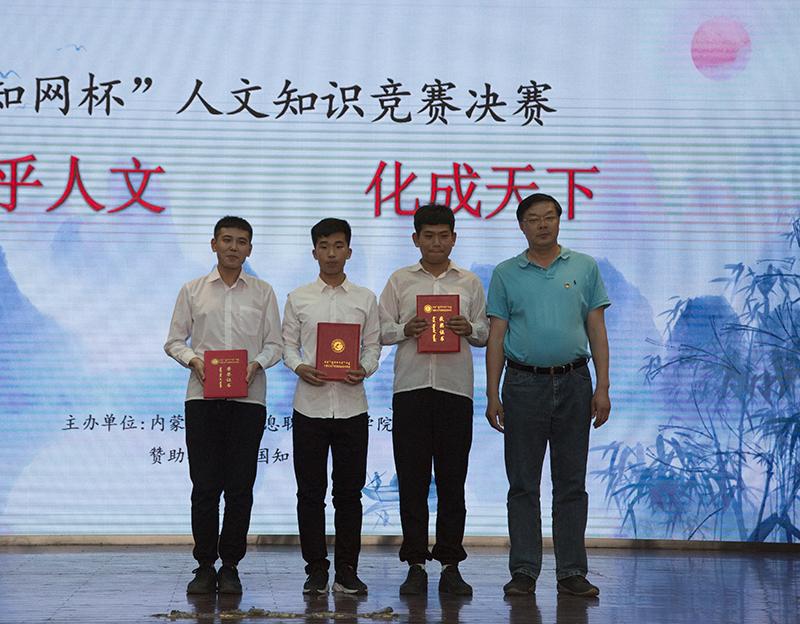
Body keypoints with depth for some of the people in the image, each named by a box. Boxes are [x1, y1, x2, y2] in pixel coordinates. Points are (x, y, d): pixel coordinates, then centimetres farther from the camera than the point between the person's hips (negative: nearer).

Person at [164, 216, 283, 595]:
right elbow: (174, 341, 10)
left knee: (240, 485, -1)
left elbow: (275, 343, 9)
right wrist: (194, 360, -9)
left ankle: (230, 567, 7)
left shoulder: (263, 293, 11)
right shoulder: (192, 291, 11)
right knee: (204, 484, -2)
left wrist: (256, 363, -11)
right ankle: (205, 566, 7)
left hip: (248, 397, 0)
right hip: (203, 395, 0)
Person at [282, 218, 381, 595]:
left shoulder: (365, 299, 9)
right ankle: (316, 569, 11)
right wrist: (299, 367, -12)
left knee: (349, 490, 3)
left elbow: (373, 346, 8)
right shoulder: (298, 298, 8)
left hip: (351, 405, 0)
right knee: (311, 491, 2)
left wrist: (364, 369, -11)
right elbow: (288, 345, 8)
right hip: (310, 404, 0)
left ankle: (347, 570, 11)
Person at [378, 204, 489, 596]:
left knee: (453, 481, 1)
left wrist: (469, 329, -8)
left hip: (455, 388, 0)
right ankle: (416, 564, 6)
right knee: (412, 480, 0)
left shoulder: (469, 283, 14)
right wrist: (405, 330, -11)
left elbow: (486, 334, 14)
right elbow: (380, 330, 9)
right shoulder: (399, 281, 12)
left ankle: (450, 564, 7)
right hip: (410, 387, 0)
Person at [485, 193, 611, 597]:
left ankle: (572, 571, 10)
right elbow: (496, 337, 5)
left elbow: (597, 331, 7)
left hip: (573, 382, 1)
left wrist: (602, 387, -2)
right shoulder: (506, 274, 7)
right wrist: (492, 395, -2)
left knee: (571, 484, 4)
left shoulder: (584, 268, 9)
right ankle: (524, 571, 9)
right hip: (524, 383, -1)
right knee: (523, 484, 2)